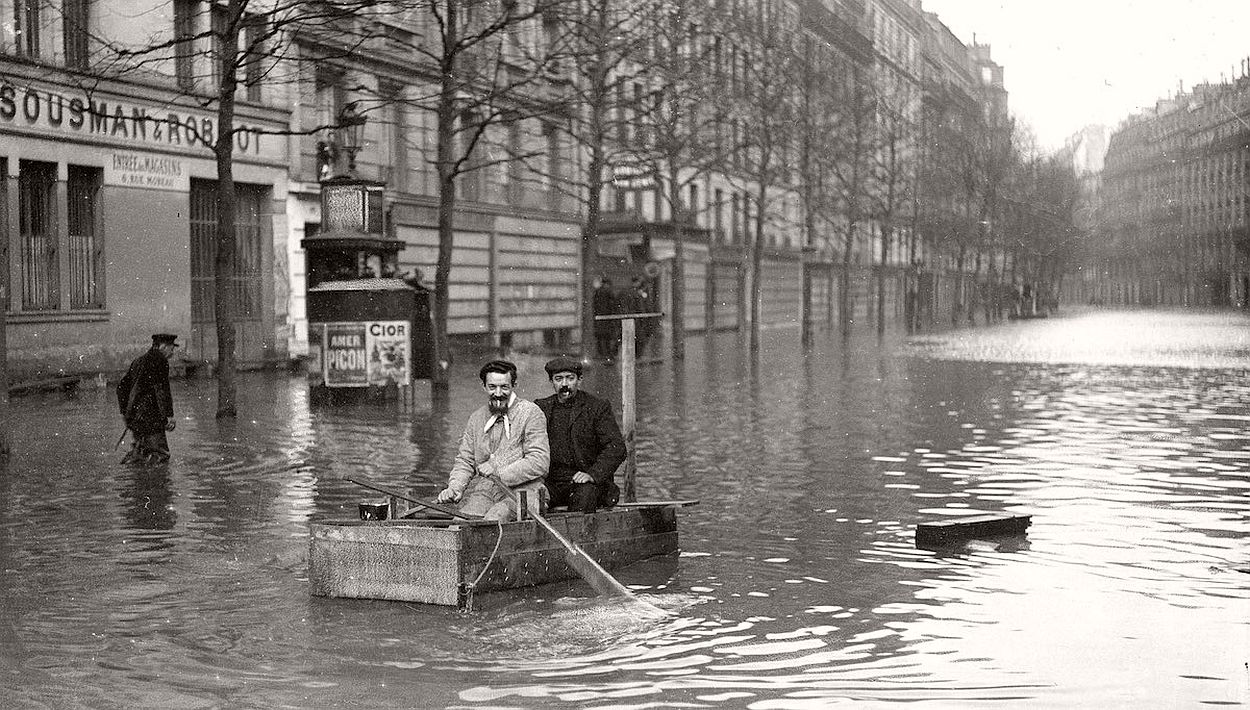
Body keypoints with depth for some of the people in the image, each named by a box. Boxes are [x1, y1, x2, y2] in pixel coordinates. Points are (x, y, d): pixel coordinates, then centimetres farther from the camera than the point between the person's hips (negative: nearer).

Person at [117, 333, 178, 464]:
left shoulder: (138, 361, 18)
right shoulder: (160, 361, -8)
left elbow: (121, 387, 21)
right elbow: (162, 390, -18)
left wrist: (124, 412, 26)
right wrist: (169, 415, -17)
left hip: (132, 414, 9)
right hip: (149, 416, -9)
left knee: (140, 447, 22)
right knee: (160, 454, -7)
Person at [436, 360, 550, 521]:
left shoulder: (530, 413, 1)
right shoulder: (476, 418, 19)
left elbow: (539, 462, -7)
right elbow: (465, 461, 19)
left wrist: (499, 473, -12)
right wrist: (454, 487, -2)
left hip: (520, 491, -4)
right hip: (482, 489, 4)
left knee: (492, 521, -33)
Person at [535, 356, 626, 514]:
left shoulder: (598, 407, 4)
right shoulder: (541, 408, 14)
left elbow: (616, 447, -5)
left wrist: (593, 474, -20)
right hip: (551, 482, 2)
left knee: (585, 494, -35)